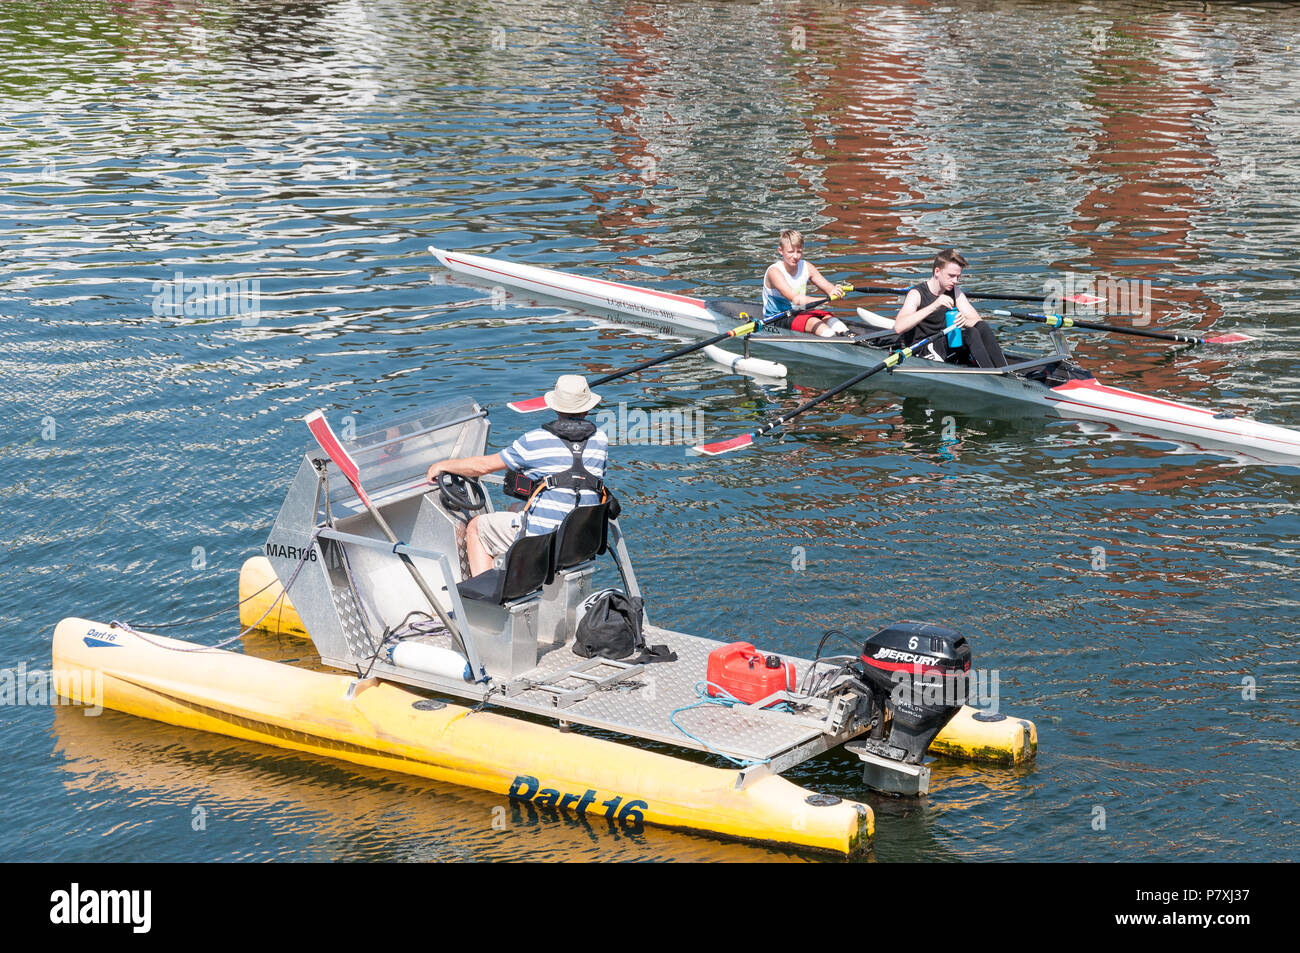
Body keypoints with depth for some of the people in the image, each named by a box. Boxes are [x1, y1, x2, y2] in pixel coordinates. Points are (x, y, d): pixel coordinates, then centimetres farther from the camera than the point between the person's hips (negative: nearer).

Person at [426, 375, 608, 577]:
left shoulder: (535, 441, -9)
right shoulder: (600, 441, 2)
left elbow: (485, 465, -2)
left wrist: (442, 466, 15)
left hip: (541, 537, -6)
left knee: (475, 528, 17)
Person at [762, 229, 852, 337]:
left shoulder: (807, 267, 3)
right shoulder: (774, 271, -17)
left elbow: (827, 287, -7)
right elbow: (795, 299, -29)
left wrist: (833, 291, -34)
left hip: (799, 314, 6)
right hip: (776, 322, -6)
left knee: (828, 317, -21)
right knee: (812, 321, -31)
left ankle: (847, 336, -44)